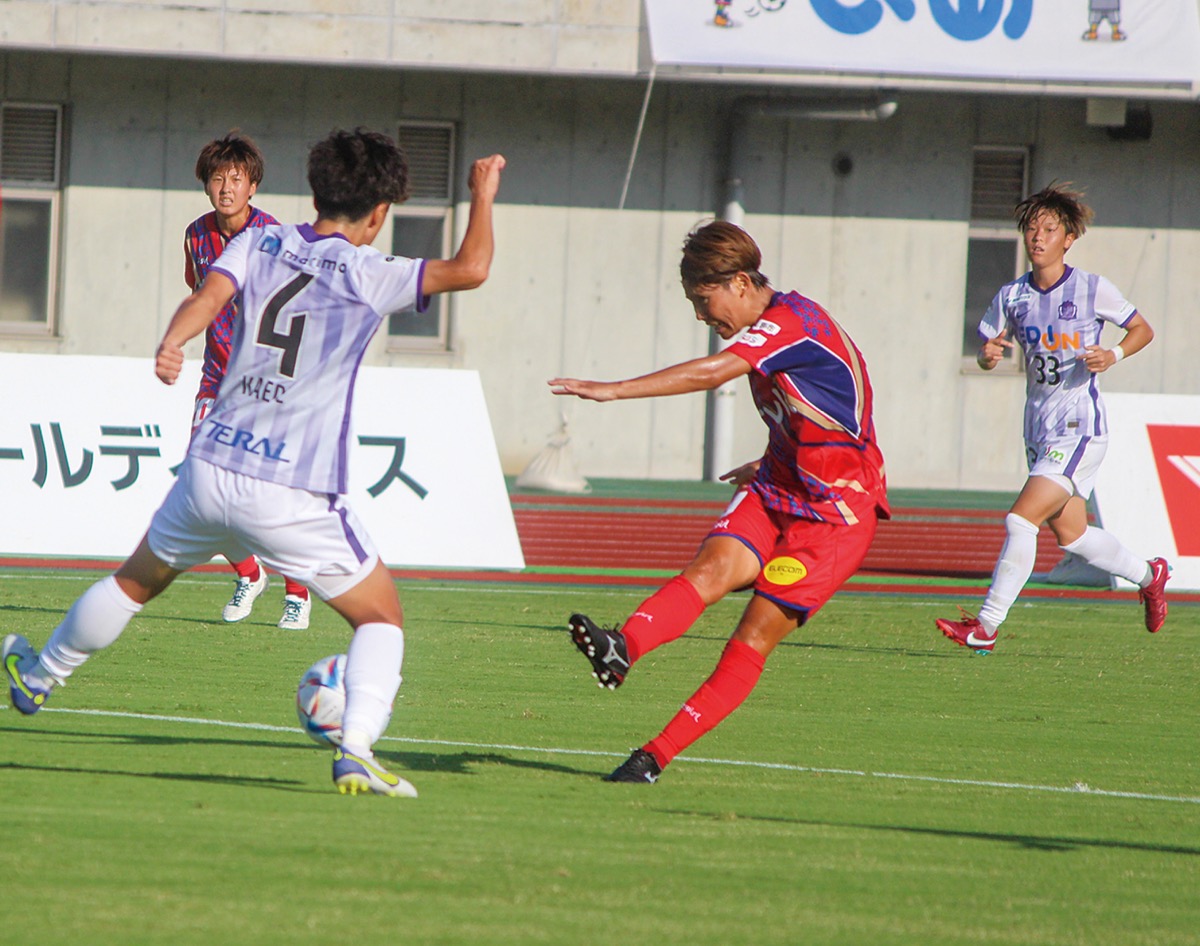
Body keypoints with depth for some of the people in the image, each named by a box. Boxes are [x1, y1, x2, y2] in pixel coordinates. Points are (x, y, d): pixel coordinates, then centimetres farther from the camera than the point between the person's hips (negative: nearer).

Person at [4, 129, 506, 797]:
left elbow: (209, 297, -13)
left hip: (213, 469, 5)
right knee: (382, 616, 7)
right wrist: (484, 195, 4)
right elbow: (471, 268, -12)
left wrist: (173, 341, -29)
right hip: (296, 494, -5)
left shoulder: (260, 244, 5)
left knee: (138, 580, 28)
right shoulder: (367, 276, -7)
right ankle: (357, 751, -14)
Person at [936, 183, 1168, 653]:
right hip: (1039, 432, 7)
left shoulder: (1092, 289, -7)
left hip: (1080, 427, -6)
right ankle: (1148, 575, 40)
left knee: (1021, 518, -17)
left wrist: (1114, 354, -15)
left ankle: (985, 627, -13)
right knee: (1069, 533, 15)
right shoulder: (1011, 297, 5)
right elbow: (986, 353, 11)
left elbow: (1142, 329, 5)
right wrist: (987, 354, -13)